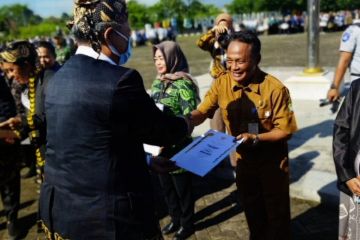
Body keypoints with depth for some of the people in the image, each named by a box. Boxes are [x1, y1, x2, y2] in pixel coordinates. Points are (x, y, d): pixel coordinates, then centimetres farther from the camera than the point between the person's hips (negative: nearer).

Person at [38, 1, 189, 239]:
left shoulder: (59, 79, 3)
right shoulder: (120, 80, -21)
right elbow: (163, 131, -9)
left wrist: (148, 160, 16)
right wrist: (186, 123, 13)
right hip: (110, 218, -7)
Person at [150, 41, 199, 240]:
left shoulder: (183, 84, -16)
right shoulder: (157, 83, 6)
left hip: (177, 145, -7)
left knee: (182, 185, 11)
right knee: (166, 184, 20)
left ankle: (187, 224, 32)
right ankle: (175, 219, 41)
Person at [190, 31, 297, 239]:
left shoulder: (275, 89, -24)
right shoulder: (221, 84, -11)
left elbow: (285, 130, -19)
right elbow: (201, 113, -11)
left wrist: (255, 138, -32)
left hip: (272, 162, -4)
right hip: (244, 160, 4)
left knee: (277, 215, 14)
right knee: (253, 213, 24)